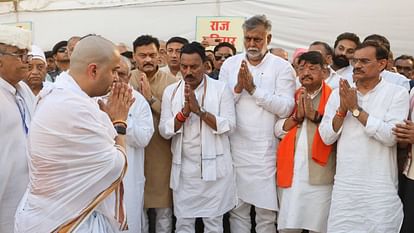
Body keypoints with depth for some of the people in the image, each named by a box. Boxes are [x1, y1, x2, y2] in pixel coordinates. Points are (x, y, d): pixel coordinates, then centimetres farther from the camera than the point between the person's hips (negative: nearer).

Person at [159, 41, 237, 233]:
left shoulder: (221, 89, -3)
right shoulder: (171, 91, 4)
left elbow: (229, 126, -11)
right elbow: (164, 130, -2)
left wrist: (199, 110, -20)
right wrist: (184, 111, -17)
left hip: (214, 167, -2)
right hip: (183, 168, 2)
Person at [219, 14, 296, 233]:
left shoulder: (282, 67, -2)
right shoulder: (230, 64, 7)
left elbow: (286, 107, -12)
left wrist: (253, 89, -16)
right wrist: (238, 88, -13)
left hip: (266, 151, -2)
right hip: (235, 149, 3)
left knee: (266, 213, 5)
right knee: (237, 210, 11)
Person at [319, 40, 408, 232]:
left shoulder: (397, 93, -2)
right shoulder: (338, 93, 7)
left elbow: (390, 136, -15)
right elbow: (326, 137, 3)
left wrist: (356, 109, -13)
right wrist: (342, 109, -12)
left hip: (381, 190, -3)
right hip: (343, 187, 3)